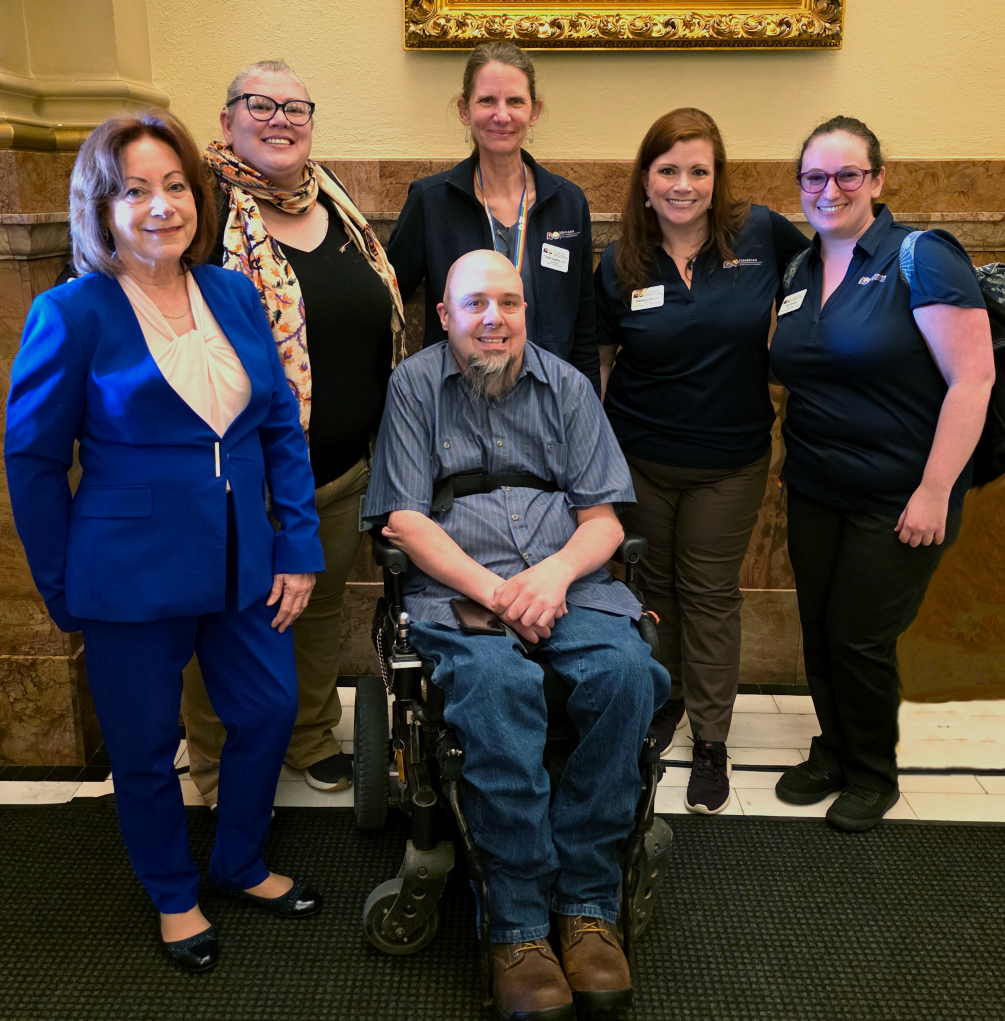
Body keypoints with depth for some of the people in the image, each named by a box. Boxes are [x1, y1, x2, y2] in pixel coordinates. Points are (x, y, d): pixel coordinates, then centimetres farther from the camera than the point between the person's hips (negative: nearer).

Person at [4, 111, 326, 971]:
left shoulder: (235, 294, 3)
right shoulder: (71, 313, -10)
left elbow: (282, 428, 5)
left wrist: (300, 547, 0)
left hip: (241, 566, 4)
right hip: (132, 575, -4)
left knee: (270, 712, 13)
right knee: (146, 746, 12)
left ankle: (240, 865, 41)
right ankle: (174, 896, 39)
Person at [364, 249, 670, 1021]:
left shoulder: (566, 386, 14)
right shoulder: (415, 385, 8)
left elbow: (604, 518, 9)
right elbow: (406, 521, 0)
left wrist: (556, 571, -13)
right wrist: (492, 590, -14)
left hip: (567, 581, 3)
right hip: (457, 587, -2)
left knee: (627, 673, -29)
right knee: (500, 683, -35)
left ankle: (588, 904, -15)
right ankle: (519, 923, -22)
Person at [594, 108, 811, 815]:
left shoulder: (761, 234, -7)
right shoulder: (621, 265, -4)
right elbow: (596, 357, 5)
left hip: (731, 461, -1)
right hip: (638, 457, 1)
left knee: (711, 594, 8)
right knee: (651, 583, 15)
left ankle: (712, 742, 22)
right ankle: (663, 698, 39)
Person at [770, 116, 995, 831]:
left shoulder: (923, 258, -12)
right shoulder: (799, 271, 8)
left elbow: (973, 377, -17)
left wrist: (934, 491, -19)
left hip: (897, 498, -5)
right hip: (814, 490, 6)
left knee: (859, 638, 2)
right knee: (819, 631, 12)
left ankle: (873, 776, 26)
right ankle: (833, 753, 34)